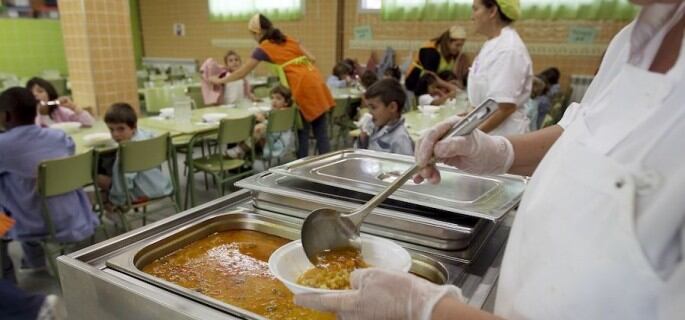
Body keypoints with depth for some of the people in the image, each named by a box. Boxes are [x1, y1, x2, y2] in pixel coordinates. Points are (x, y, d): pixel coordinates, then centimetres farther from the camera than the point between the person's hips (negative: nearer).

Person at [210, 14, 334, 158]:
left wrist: (220, 80, 21)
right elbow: (311, 59, 14)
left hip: (303, 86, -6)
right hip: (316, 81, 6)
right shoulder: (289, 39, 18)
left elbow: (243, 72, 10)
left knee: (302, 131, 6)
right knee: (321, 131, 7)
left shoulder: (264, 48, 2)